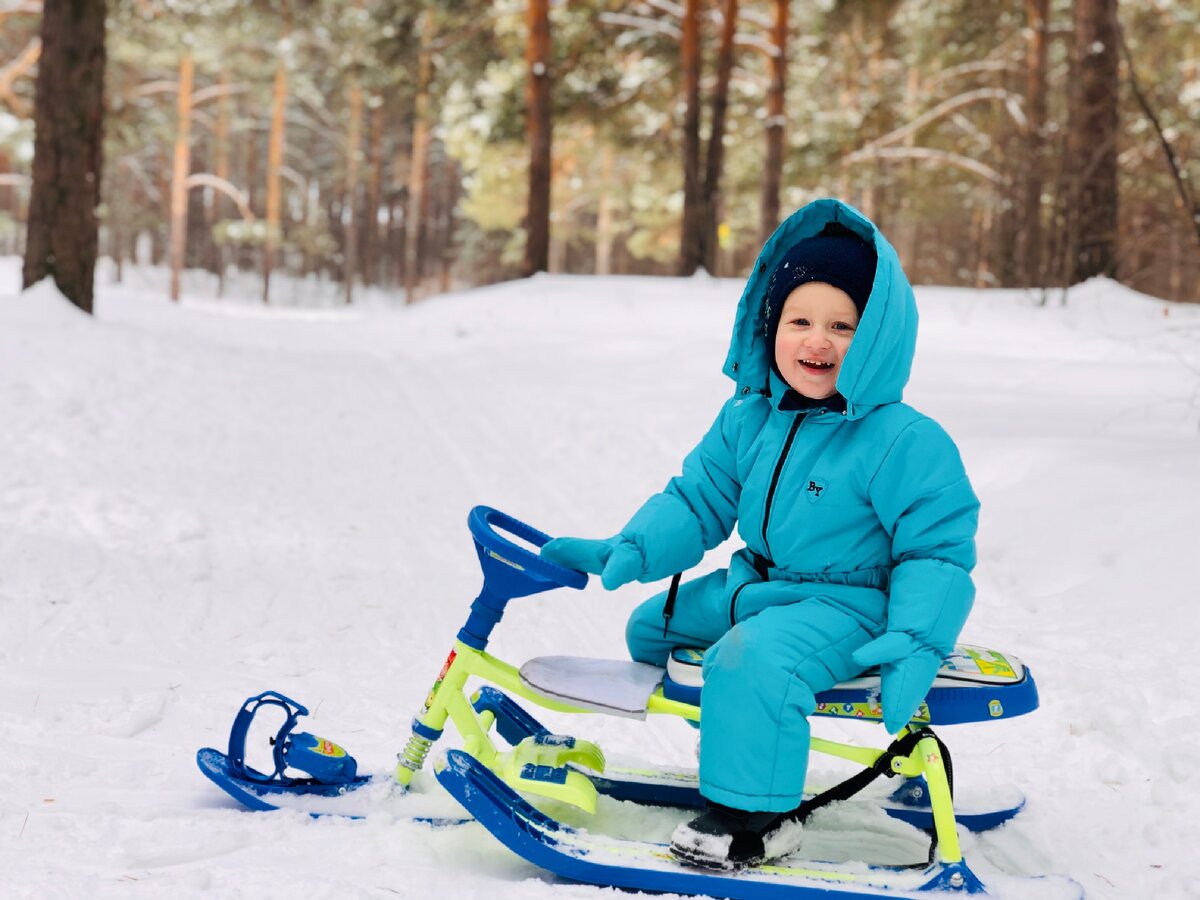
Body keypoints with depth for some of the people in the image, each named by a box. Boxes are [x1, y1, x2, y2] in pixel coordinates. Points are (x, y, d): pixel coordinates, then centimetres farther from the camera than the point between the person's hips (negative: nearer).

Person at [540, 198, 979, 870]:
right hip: (753, 586, 8)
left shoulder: (904, 441, -18)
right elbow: (697, 500, 9)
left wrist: (916, 642, -28)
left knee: (752, 659, -33)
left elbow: (938, 549, -16)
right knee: (652, 627, 16)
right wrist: (629, 551, -8)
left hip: (847, 606, -8)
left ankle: (757, 817, -19)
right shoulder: (748, 420, 1)